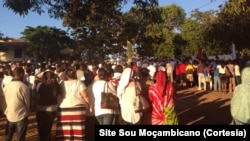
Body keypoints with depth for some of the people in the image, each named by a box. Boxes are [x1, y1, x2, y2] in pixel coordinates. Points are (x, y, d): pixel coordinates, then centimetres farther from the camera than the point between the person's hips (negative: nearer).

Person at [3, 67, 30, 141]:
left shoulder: (6, 86, -3)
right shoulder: (24, 86, -18)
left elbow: (6, 101, 7)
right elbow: (27, 102, -7)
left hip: (9, 115, 5)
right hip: (21, 116, -5)